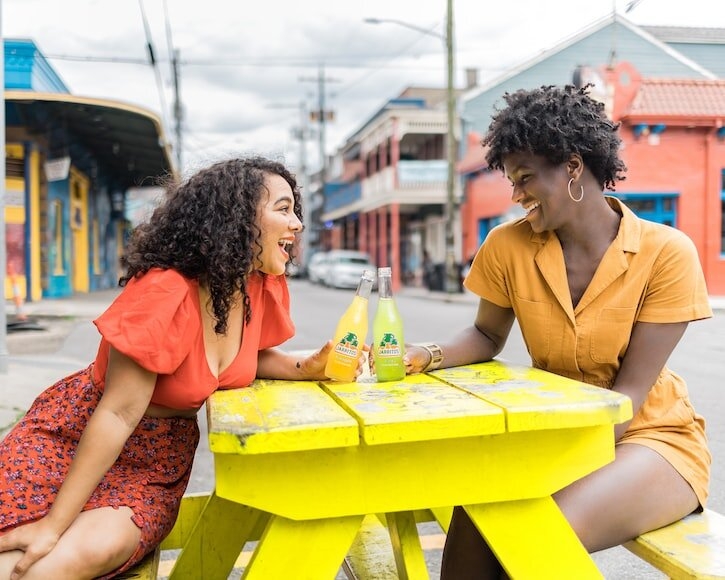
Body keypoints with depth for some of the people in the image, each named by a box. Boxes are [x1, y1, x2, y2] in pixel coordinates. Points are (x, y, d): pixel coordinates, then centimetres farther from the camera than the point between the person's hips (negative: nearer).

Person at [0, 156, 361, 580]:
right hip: (77, 434, -4)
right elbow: (118, 415, -25)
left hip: (160, 456, 5)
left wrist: (309, 367, -9)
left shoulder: (265, 288, -7)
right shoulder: (162, 294, -27)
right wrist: (53, 524, -21)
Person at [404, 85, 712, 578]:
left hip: (648, 437, -3)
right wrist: (430, 357, -12)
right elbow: (487, 336, 9)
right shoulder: (509, 246, -6)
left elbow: (628, 394, -15)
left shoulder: (666, 254, -15)